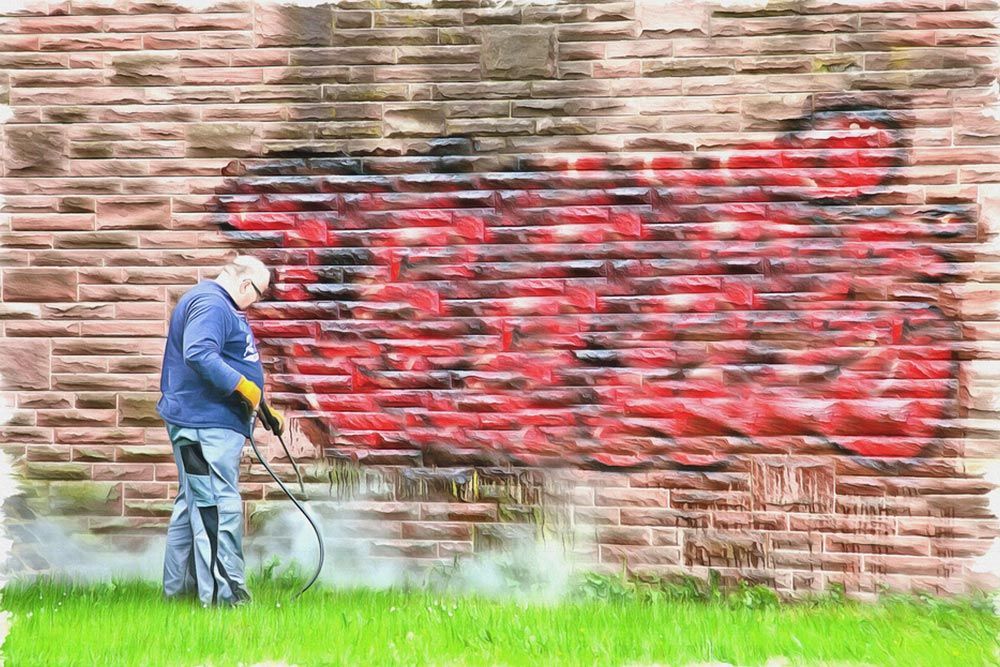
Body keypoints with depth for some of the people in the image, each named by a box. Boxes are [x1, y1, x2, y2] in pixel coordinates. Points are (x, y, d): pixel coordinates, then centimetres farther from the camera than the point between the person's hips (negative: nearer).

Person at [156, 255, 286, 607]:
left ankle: (178, 586, 24)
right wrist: (243, 386, -25)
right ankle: (224, 594, -13)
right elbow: (199, 354, -29)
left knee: (194, 504, 16)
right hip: (206, 425, -12)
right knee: (219, 506, -12)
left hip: (212, 422, 12)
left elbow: (232, 364, 30)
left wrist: (264, 409, 29)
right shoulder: (210, 304, -14)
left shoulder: (222, 307, 22)